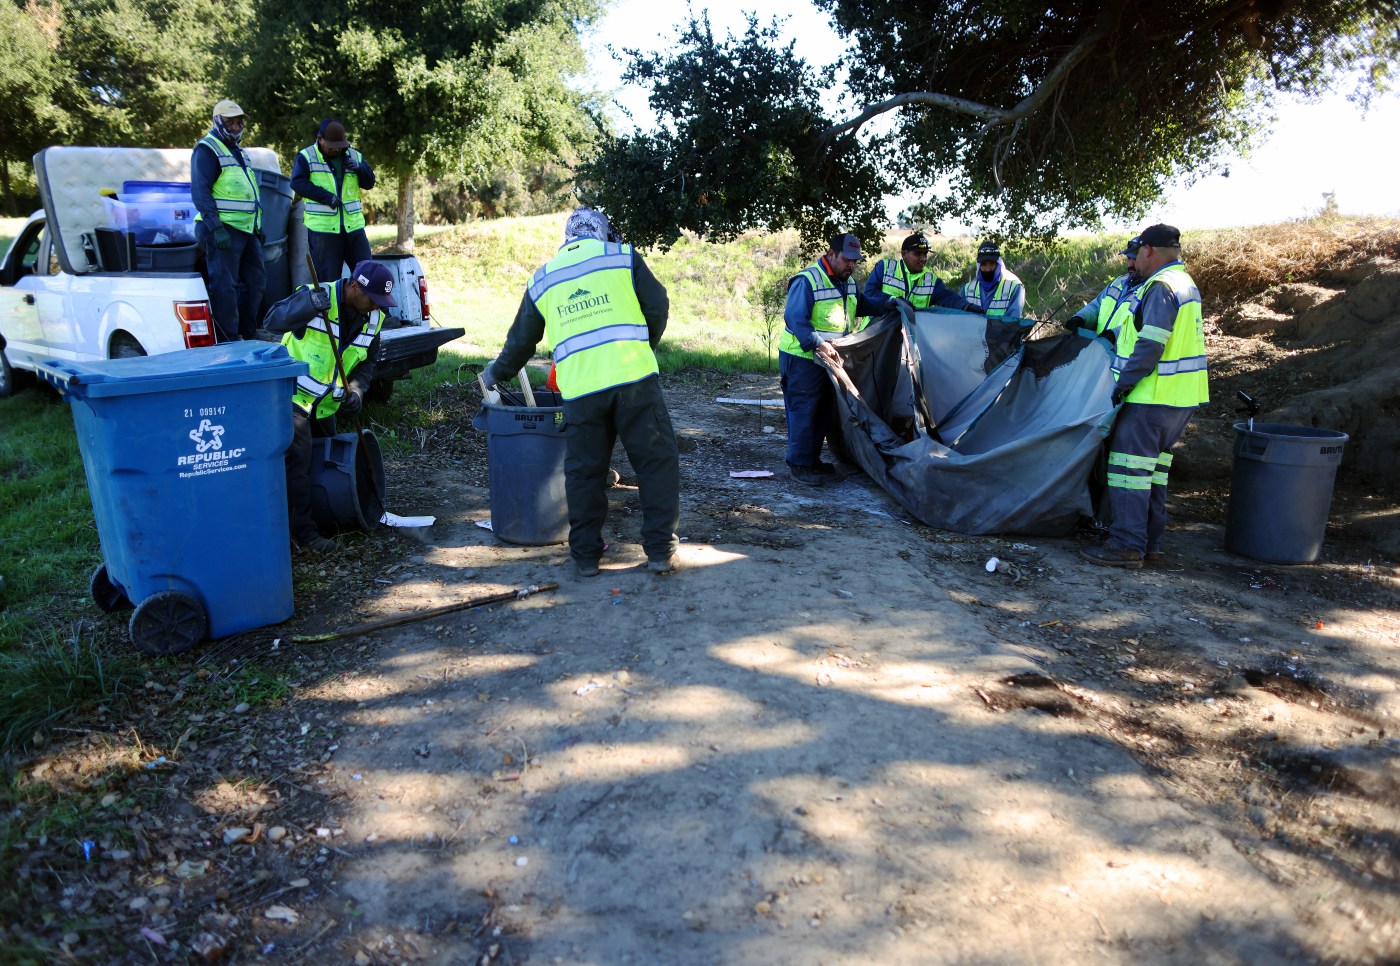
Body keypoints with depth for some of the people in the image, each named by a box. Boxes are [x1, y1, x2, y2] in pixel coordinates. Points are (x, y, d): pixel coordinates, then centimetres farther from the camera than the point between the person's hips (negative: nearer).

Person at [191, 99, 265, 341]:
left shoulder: (239, 152, 22)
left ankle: (246, 334, 22)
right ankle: (228, 342, -8)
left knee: (256, 280, 13)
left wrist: (258, 227, 23)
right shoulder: (207, 149, -6)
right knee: (224, 286, -9)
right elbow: (200, 192, -15)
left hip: (247, 230, 9)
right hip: (223, 230, -9)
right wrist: (216, 228, -24)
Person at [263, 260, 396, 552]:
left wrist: (356, 389, -9)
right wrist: (308, 306, -43)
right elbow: (271, 321, -27)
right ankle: (305, 532, -7)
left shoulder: (374, 318, 0)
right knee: (298, 462, -12)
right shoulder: (316, 296, -19)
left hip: (326, 404, 7)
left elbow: (366, 362, 9)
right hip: (293, 396, -7)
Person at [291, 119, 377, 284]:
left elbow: (369, 183, 12)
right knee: (328, 278, 0)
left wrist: (359, 169, -9)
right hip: (322, 226, -4)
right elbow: (297, 182, -9)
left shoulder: (355, 156, 14)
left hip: (353, 225, 4)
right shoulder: (306, 156, 1)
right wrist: (325, 196, -20)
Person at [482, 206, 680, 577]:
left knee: (584, 472, 12)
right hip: (634, 378, -3)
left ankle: (585, 554, 19)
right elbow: (658, 307, 5)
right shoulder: (623, 257, 9)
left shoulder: (543, 278, 19)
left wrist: (496, 373, 42)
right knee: (657, 460, 6)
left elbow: (521, 340, 26)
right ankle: (661, 550, 7)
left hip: (580, 390, 3)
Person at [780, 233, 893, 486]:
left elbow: (862, 303, 28)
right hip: (802, 359, -9)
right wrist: (818, 344, -35)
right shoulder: (807, 280, -19)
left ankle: (812, 459, 27)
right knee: (803, 411, -6)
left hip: (829, 359, 9)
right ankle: (799, 464, 4)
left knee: (824, 411, 15)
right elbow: (794, 319, -26)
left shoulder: (847, 282, 10)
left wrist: (886, 302, 11)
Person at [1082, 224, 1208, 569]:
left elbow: (1150, 345, -23)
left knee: (1130, 467, -7)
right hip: (1182, 397, 10)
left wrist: (1124, 384, -17)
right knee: (1154, 469, 16)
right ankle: (1150, 541, 23)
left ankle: (1127, 546, -5)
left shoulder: (1161, 287, -16)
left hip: (1154, 397, -10)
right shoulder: (1186, 283, 17)